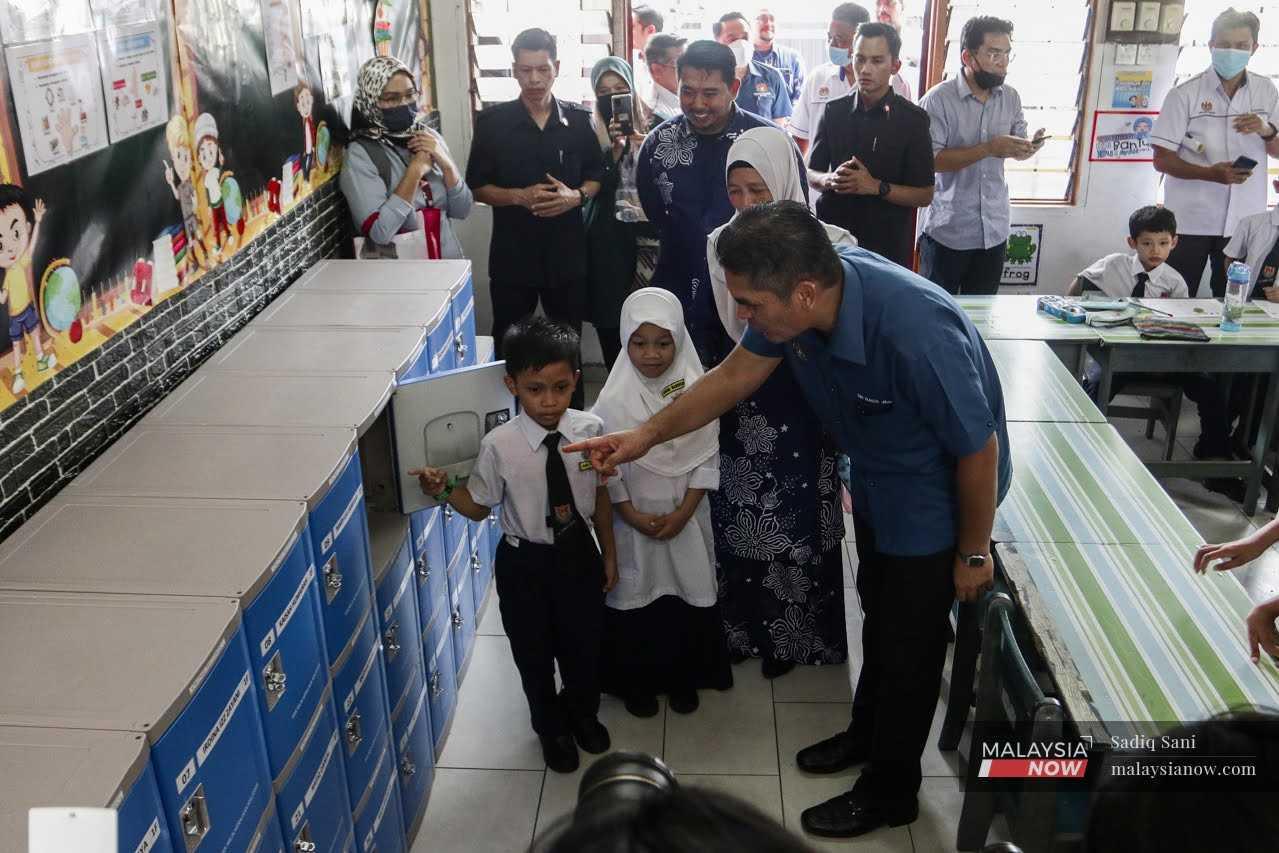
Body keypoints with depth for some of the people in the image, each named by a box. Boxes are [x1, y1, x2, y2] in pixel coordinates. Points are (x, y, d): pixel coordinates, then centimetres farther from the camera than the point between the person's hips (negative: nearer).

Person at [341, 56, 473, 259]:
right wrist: (416, 170, -13)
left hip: (448, 261, 5)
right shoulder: (360, 154, -7)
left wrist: (445, 163, -8)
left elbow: (462, 211, 6)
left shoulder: (430, 137, 7)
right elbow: (380, 232, -18)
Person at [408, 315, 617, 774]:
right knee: (534, 654, 20)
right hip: (525, 563, -2)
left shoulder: (590, 430, -16)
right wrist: (444, 490, -27)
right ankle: (551, 728, 51)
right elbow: (479, 506, -8)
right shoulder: (498, 446, -23)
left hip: (579, 554, 2)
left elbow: (600, 494, -2)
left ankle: (583, 715, 56)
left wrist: (608, 554, 6)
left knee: (584, 645, 23)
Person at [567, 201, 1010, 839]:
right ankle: (867, 734, 52)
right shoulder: (802, 292, -21)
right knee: (878, 612, 26)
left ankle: (890, 792, 35)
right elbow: (736, 375, -5)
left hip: (934, 495, -7)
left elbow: (978, 449, -28)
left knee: (910, 641, 11)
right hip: (876, 479, 7)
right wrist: (646, 436, -7)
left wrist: (974, 553, -14)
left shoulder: (914, 332, -42)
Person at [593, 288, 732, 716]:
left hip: (686, 518, 2)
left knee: (688, 595, 14)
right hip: (633, 521, -1)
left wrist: (682, 513, -12)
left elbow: (706, 458, -6)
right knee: (634, 599, 12)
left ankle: (683, 677, 37)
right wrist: (634, 517, -14)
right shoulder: (614, 399, -15)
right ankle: (635, 682, 33)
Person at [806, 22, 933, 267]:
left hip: (886, 245, -2)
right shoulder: (834, 111, 4)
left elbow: (924, 195, -4)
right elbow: (810, 174, 9)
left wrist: (877, 187, -19)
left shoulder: (912, 119, -5)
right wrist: (831, 180, -13)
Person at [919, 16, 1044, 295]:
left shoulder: (1011, 98, 5)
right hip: (948, 232, -5)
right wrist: (988, 149, -26)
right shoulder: (938, 99, -13)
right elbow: (930, 159, -20)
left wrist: (1029, 147, -11)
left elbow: (1015, 147, 14)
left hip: (994, 230, 5)